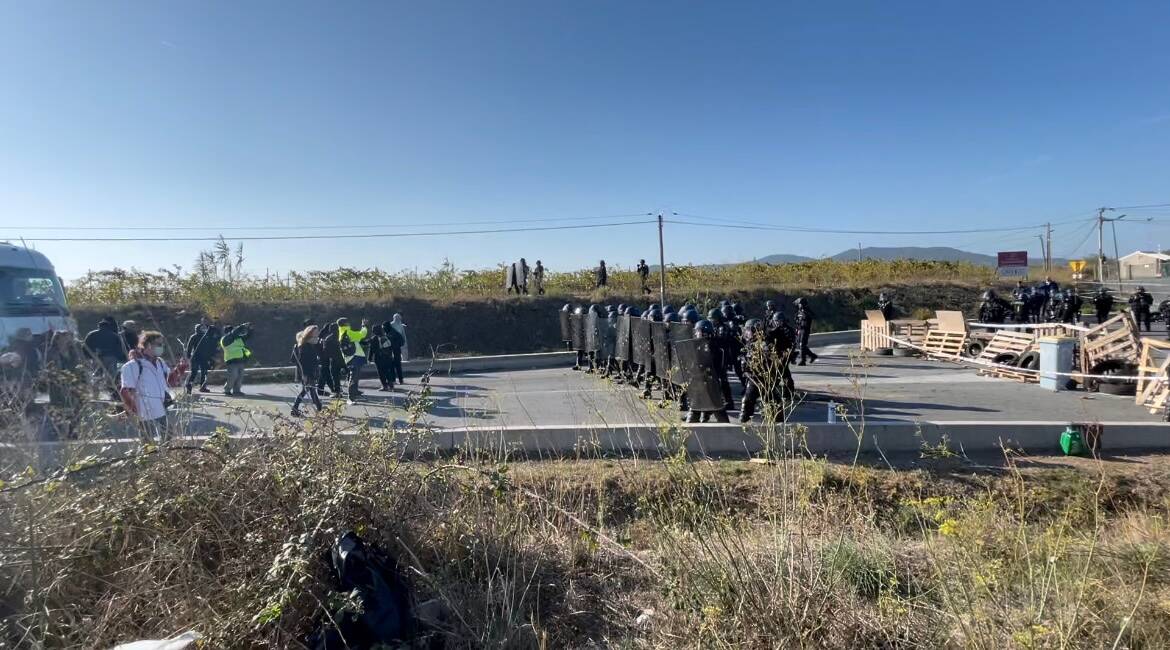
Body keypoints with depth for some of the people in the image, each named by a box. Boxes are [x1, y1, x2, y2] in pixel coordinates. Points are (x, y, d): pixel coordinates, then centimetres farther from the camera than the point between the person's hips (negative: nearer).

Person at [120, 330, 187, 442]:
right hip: (146, 417, -7)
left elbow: (172, 382, 17)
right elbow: (126, 392, -13)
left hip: (162, 413, 7)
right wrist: (133, 412, -17)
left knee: (165, 442, 17)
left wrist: (180, 368, 1)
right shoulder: (133, 366, -12)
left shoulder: (160, 363, 10)